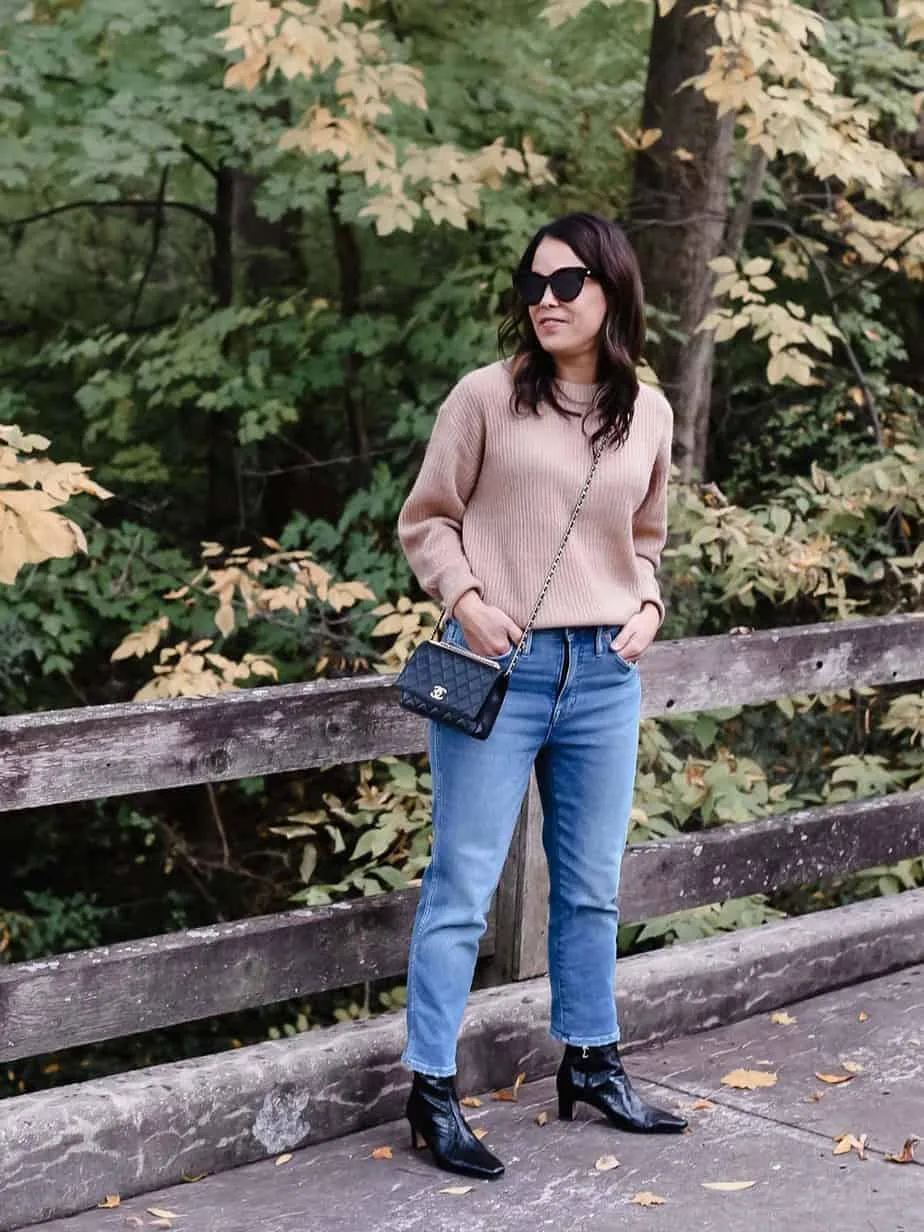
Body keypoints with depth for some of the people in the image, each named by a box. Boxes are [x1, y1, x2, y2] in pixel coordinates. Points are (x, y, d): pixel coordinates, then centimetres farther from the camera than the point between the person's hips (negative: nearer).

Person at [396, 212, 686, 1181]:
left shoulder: (647, 413, 8)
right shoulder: (487, 396, -4)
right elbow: (425, 521, 1)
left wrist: (647, 606, 2)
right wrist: (465, 599, -14)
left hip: (605, 676, 4)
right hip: (499, 668, -4)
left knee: (591, 884, 16)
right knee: (463, 885, -2)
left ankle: (591, 1062, 31)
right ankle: (431, 1091, 7)